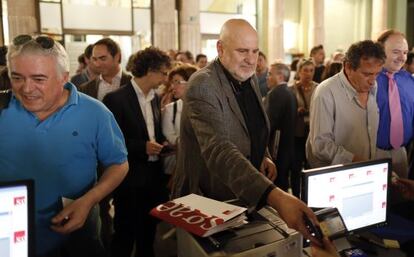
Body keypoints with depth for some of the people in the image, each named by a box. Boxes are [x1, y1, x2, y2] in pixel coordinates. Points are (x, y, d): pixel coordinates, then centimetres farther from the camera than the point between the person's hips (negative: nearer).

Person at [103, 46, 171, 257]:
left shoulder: (154, 97, 8)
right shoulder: (116, 99, -15)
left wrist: (162, 143, 1)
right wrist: (142, 147, -21)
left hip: (154, 175, 7)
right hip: (129, 178, -7)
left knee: (149, 231, 20)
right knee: (125, 233, 8)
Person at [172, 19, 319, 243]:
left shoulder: (250, 78, 1)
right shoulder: (202, 85, -25)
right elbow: (218, 150, -39)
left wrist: (264, 156, -3)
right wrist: (274, 197, -49)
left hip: (247, 194, 7)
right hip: (208, 200, -7)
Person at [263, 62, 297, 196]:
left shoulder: (275, 93, -16)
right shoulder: (290, 93, 12)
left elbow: (268, 123, -21)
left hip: (276, 149, -9)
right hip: (288, 146, 9)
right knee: (283, 183, 18)